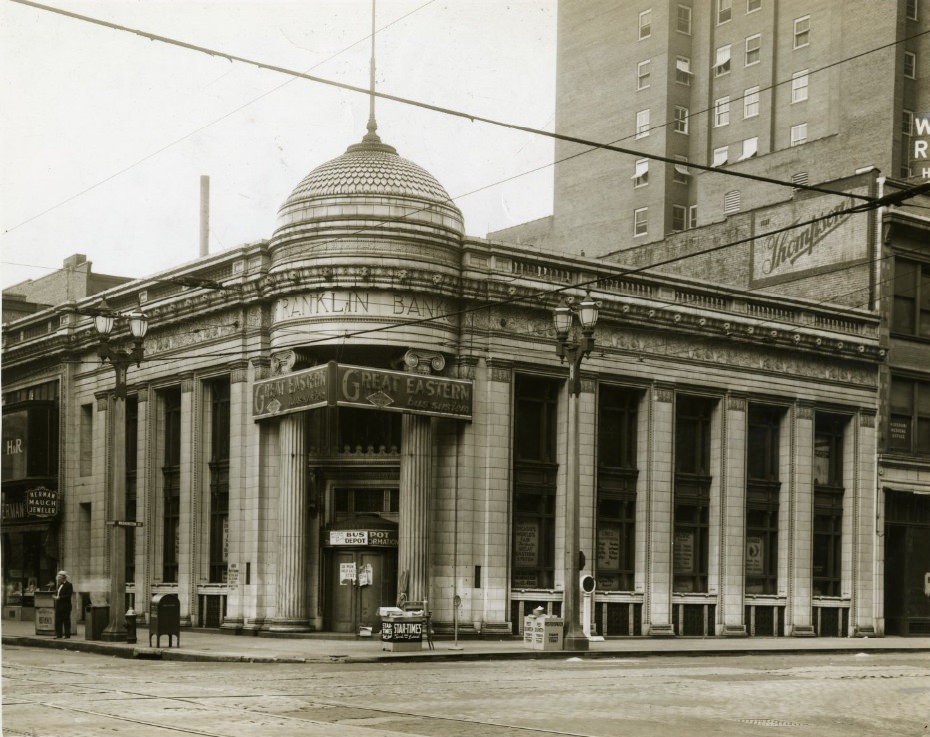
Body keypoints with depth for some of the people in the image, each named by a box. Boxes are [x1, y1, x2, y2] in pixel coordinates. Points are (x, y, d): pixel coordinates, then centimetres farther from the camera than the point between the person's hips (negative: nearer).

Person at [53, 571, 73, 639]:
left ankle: (67, 635, 1)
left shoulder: (68, 585, -8)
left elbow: (68, 595, -16)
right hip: (58, 605, 8)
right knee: (58, 621, 6)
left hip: (65, 606, -8)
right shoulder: (59, 585, 17)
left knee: (66, 621, -3)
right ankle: (59, 635, 11)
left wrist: (59, 598, -19)